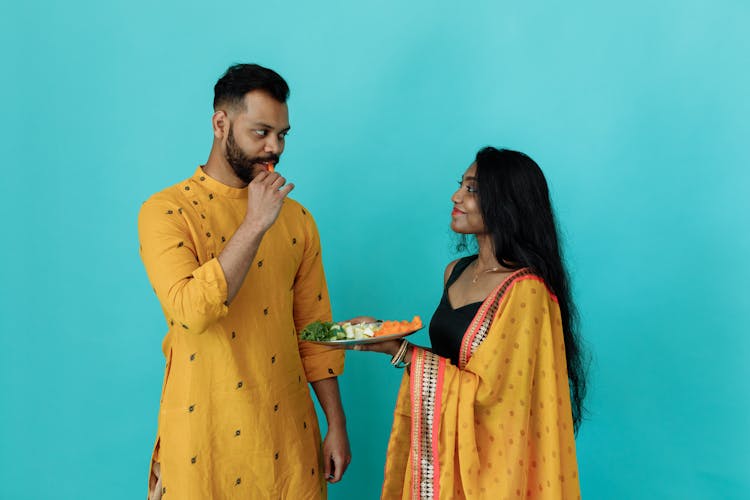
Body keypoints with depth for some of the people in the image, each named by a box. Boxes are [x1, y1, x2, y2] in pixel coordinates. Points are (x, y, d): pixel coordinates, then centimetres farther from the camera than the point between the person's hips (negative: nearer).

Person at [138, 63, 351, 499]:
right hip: (204, 434, -3)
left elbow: (315, 330, 6)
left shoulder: (296, 219, 4)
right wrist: (254, 224, -23)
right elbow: (192, 312, -24)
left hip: (287, 430, 4)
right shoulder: (166, 211, -8)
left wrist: (336, 425, 5)